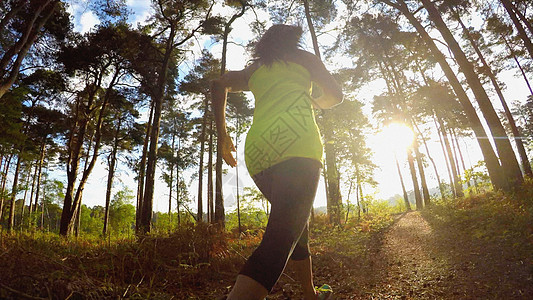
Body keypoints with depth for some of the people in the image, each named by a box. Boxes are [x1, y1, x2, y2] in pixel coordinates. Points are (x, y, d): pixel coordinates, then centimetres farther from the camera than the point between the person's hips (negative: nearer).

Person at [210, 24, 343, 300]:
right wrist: (315, 102, 42)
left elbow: (218, 84, 15)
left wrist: (222, 134, 15)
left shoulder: (253, 69, 29)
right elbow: (335, 95, 21)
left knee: (297, 225, 21)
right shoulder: (303, 58, 21)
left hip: (257, 155, 6)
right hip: (295, 143, -5)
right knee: (280, 240, -18)